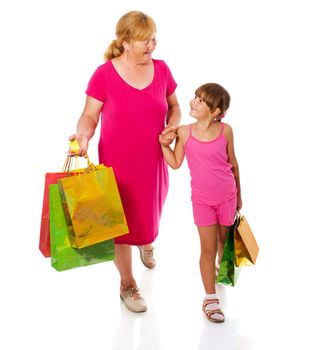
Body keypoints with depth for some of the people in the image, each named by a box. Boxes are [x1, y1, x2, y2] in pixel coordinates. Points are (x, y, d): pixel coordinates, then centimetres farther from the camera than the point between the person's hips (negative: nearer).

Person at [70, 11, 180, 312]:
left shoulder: (161, 69, -2)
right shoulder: (104, 74, -14)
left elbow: (173, 108, 10)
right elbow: (90, 115, -7)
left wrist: (172, 128, -10)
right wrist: (83, 135, -28)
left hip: (153, 162, 4)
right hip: (118, 163, -3)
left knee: (150, 214, 21)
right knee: (122, 222, 7)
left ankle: (147, 245, 58)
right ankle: (127, 284, 27)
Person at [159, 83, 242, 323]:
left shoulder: (225, 130, -9)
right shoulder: (184, 132, -8)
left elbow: (233, 163, 2)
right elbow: (175, 163, -1)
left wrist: (238, 194, 10)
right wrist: (164, 144, -15)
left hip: (227, 196, 1)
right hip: (202, 199, -1)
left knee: (225, 241, 18)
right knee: (208, 248, 1)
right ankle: (210, 299, 13)